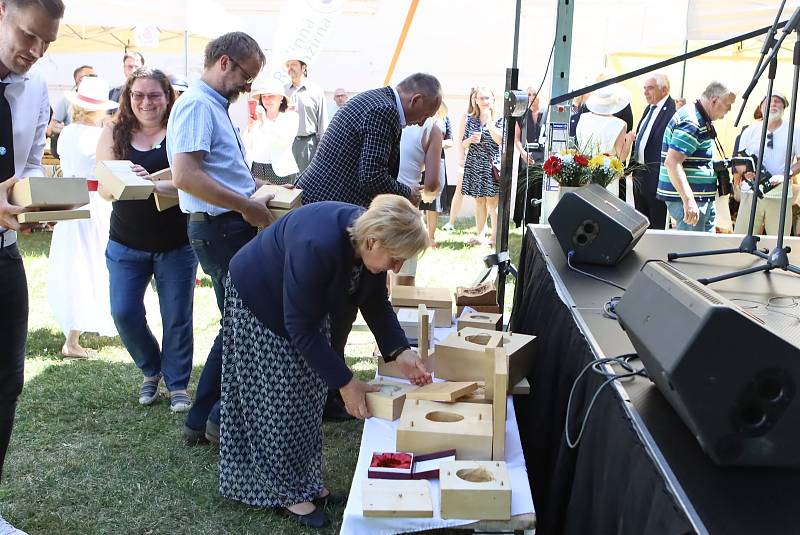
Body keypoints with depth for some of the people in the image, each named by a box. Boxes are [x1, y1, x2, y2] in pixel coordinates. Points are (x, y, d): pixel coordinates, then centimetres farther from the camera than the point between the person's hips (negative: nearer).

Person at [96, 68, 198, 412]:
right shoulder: (114, 134, 1)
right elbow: (103, 188, -3)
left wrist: (155, 184, -34)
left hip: (176, 244, -2)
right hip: (126, 243, 2)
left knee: (177, 317, 5)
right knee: (124, 313, 2)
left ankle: (177, 384, 24)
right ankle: (150, 371, 29)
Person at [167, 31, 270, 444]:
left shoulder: (215, 106, 18)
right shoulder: (197, 104, -14)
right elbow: (185, 176, -27)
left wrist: (260, 187, 16)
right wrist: (248, 207, -22)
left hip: (231, 228, 11)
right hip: (219, 229, -11)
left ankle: (202, 421, 24)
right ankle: (224, 418, 12)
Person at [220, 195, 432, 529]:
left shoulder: (369, 241, -19)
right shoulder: (317, 247, -42)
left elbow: (374, 303, -5)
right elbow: (300, 327, -34)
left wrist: (399, 352, -17)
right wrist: (344, 382, -31)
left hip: (308, 304, 7)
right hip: (259, 304, -7)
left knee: (308, 398, 10)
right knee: (278, 403, -1)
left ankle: (307, 482, 24)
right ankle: (286, 493, 14)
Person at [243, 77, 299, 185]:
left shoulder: (291, 116, 3)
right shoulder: (258, 115, 10)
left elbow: (285, 141, -16)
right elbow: (247, 148, 7)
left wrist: (264, 121, -19)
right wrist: (250, 127, -9)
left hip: (280, 172, -2)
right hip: (256, 170, 3)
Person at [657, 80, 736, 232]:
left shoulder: (699, 118, 15)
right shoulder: (690, 122, -17)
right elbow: (672, 163, -27)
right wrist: (689, 201, -31)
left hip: (703, 199, 11)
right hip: (690, 200, -11)